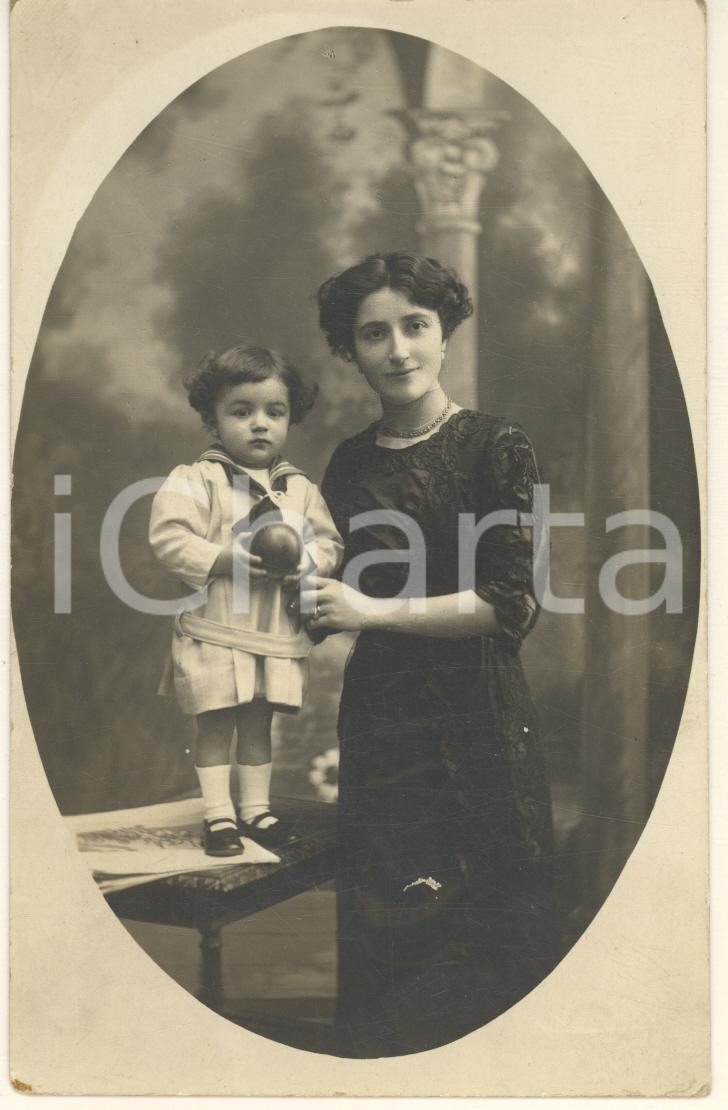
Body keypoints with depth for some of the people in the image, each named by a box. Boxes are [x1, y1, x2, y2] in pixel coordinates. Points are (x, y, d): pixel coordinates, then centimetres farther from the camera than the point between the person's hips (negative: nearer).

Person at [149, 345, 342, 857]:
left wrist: (305, 559, -13)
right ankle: (219, 814, 16)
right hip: (215, 632, -4)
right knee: (216, 725, 4)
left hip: (280, 634, 4)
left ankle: (257, 808, 28)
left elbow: (330, 542, 9)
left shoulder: (301, 488, 7)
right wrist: (228, 559, -23)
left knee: (259, 724, 15)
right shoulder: (196, 480, -8)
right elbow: (170, 538, -15)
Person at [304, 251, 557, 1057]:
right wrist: (309, 585, 0)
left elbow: (508, 605, -12)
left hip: (477, 721, -4)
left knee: (487, 940, 3)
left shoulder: (495, 447, -5)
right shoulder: (349, 463, 11)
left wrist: (374, 611, -12)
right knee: (378, 942, 9)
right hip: (376, 717, 4)